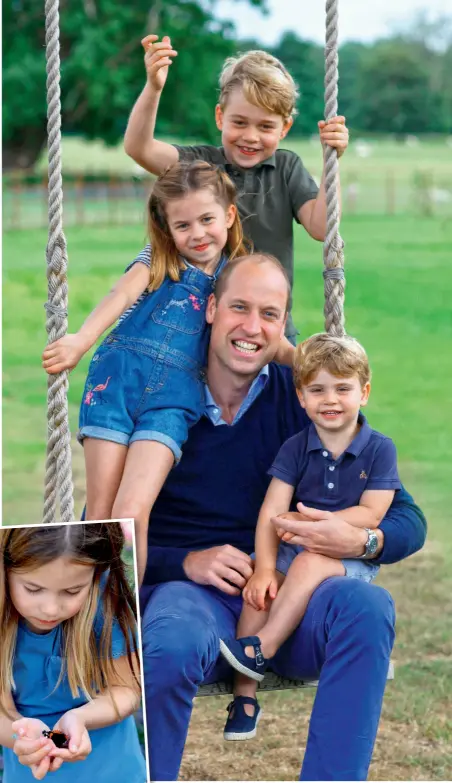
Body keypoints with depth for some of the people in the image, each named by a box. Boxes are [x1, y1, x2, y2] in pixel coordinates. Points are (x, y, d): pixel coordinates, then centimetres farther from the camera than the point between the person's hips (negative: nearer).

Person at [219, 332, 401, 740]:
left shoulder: (379, 449, -1)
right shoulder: (295, 448, 4)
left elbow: (370, 515, -9)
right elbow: (272, 513, -5)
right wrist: (264, 569, -20)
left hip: (352, 557, -3)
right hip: (294, 549, 3)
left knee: (311, 563, -35)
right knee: (257, 587, -25)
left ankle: (261, 647, -32)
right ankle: (245, 694, -24)